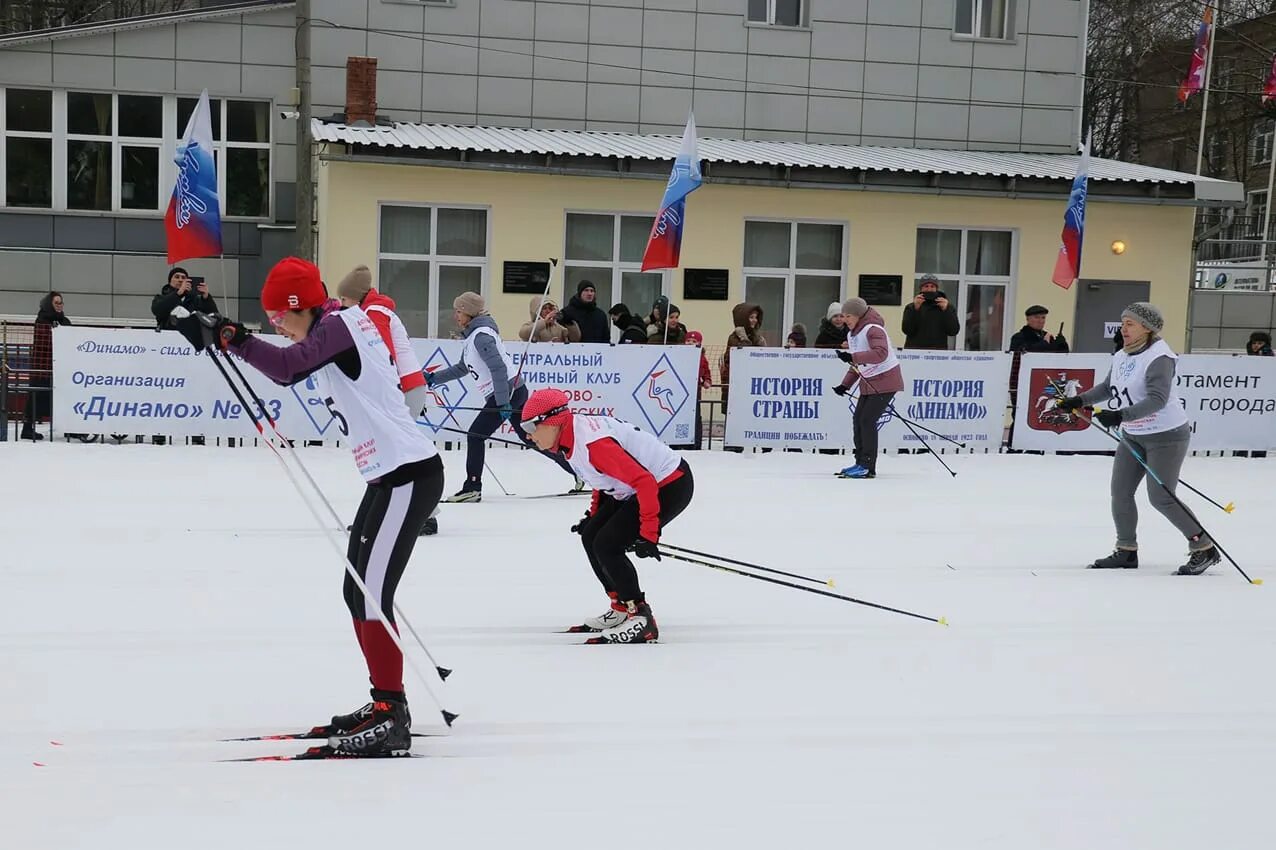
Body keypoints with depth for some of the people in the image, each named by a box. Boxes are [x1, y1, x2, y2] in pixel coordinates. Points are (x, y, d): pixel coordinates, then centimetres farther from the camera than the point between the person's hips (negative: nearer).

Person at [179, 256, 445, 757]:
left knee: (371, 594, -11)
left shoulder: (339, 325, -13)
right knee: (359, 592, 13)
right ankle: (385, 704, 22)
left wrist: (231, 338, -23)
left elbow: (287, 367, -27)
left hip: (408, 474, -11)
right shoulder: (338, 327, 16)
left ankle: (391, 716, -7)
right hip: (390, 474, 11)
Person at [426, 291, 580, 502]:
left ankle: (472, 488, -3)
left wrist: (503, 402, -25)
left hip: (508, 391, -10)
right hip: (512, 392, 10)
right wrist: (434, 378, 22)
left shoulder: (481, 335, -13)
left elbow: (498, 368, -22)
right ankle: (579, 473, 20)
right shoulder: (473, 335, 18)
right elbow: (462, 368, 28)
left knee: (476, 435, -8)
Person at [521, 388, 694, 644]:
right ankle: (620, 610, 21)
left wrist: (648, 533, -27)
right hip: (644, 484, 10)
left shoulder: (592, 443, -29)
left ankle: (640, 619, -7)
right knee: (590, 537, 10)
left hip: (670, 485, -10)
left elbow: (644, 481, -30)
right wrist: (594, 514, 19)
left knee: (607, 545, -15)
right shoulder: (572, 436, 2)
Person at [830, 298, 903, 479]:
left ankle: (868, 467, -8)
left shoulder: (873, 329, -19)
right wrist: (846, 385, 10)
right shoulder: (852, 334, 11)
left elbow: (881, 353, -36)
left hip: (886, 380, -9)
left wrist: (853, 357, -40)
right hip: (868, 383, 9)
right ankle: (861, 463, 16)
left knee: (867, 420, -13)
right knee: (858, 420, 6)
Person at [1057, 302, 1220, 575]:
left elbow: (1157, 399, -29)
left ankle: (1204, 549, 7)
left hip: (1166, 435, -8)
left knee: (1161, 498, -8)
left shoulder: (1158, 357, -19)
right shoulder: (1121, 357, 6)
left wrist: (1121, 415, -38)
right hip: (1133, 436, 8)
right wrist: (1079, 400, 14)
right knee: (1120, 492, 4)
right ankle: (1126, 551, 18)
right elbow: (1108, 387, 24)